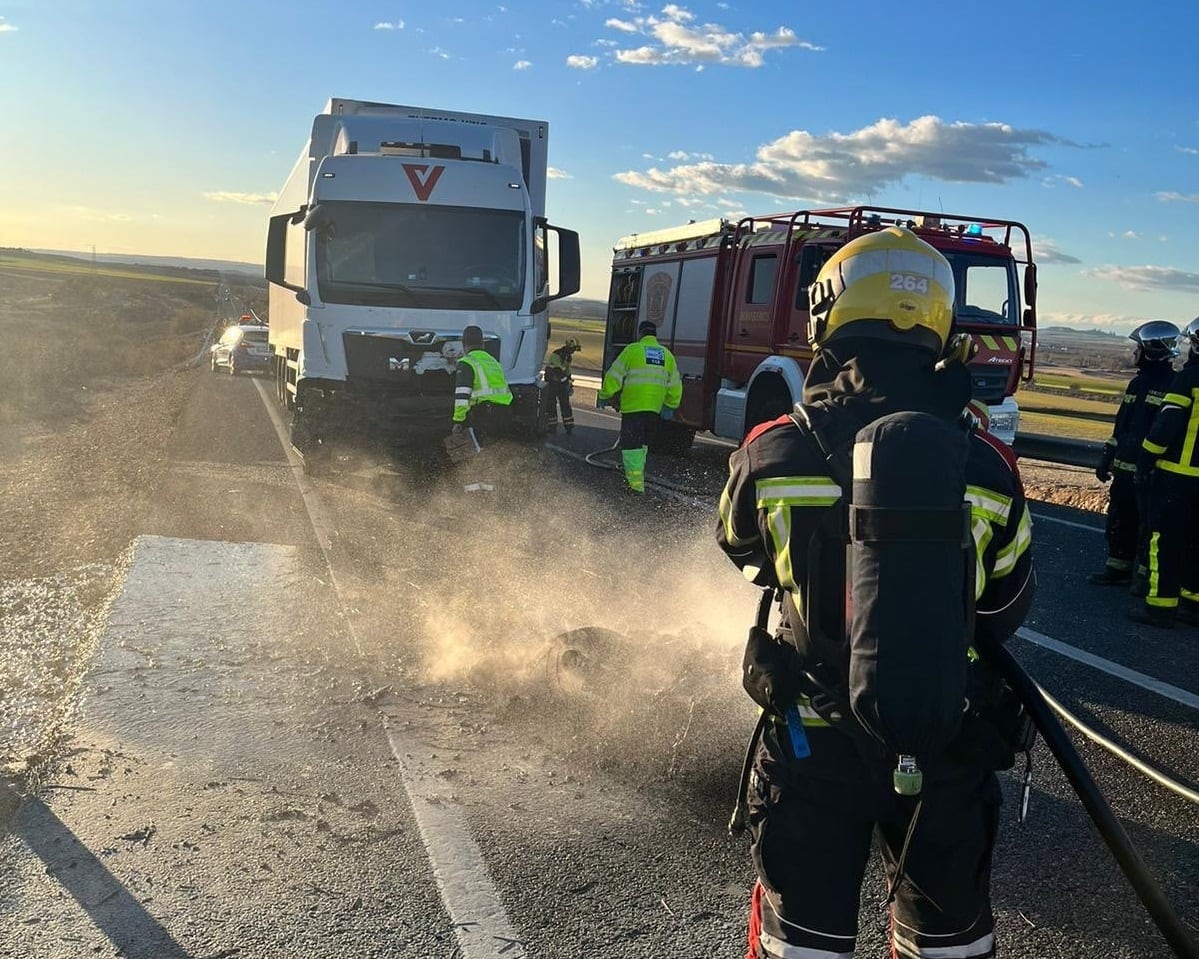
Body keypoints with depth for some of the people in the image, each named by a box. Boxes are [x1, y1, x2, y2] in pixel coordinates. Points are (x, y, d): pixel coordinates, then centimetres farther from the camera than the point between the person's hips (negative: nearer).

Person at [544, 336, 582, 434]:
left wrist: (569, 383, 17)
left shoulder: (569, 356, 8)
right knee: (551, 405, 0)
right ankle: (552, 426, 9)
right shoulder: (556, 355, -20)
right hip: (552, 383, -7)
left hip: (562, 383, 7)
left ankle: (569, 426, 6)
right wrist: (568, 382, -29)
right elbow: (558, 371, -28)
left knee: (565, 404, 3)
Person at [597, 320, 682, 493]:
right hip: (654, 408, 5)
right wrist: (670, 406, 26)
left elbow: (614, 376, -4)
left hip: (633, 406, -5)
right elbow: (675, 385, 16)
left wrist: (603, 396, 6)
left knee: (631, 443, -3)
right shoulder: (666, 354, 12)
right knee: (643, 442, 22)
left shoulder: (632, 350, -4)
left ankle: (636, 482, -10)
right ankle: (635, 471, 30)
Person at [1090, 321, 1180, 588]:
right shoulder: (1138, 383, 13)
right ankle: (1119, 567, 27)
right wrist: (1106, 460, 19)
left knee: (1150, 526, 2)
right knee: (1119, 521, 15)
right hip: (1125, 468, 8)